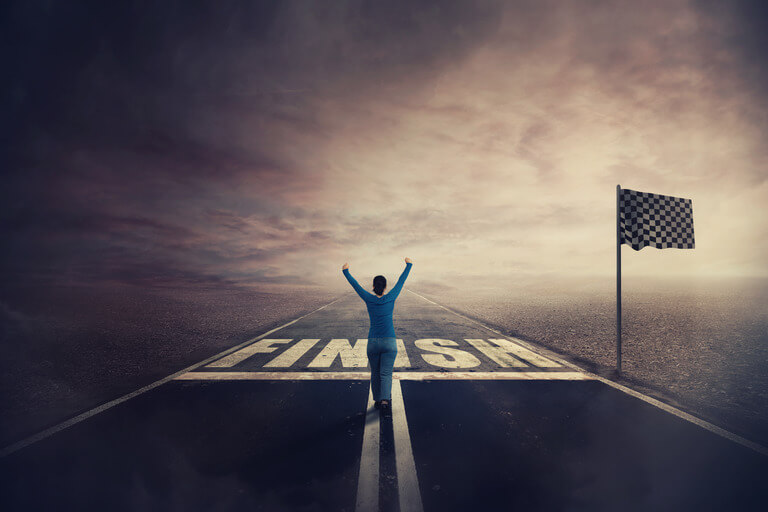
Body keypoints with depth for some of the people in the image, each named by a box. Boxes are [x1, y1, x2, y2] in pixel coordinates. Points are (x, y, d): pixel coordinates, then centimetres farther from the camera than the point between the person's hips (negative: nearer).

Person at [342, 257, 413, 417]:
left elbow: (355, 284, 6)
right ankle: (385, 400, -19)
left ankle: (377, 401, 26)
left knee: (375, 373, 17)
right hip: (389, 342, -1)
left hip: (373, 342, 1)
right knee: (386, 373, 0)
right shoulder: (390, 298, -6)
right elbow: (401, 281, 6)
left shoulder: (369, 299, -5)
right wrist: (408, 264, 17)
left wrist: (346, 271, 19)